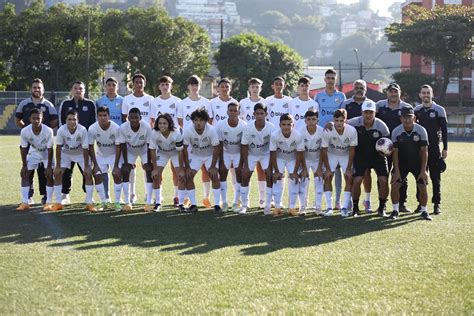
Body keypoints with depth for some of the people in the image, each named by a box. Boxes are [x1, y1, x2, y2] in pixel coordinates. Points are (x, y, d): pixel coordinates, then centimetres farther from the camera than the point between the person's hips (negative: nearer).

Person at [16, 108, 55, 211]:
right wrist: (24, 165, -11)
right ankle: (25, 203, 1)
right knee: (25, 174, -4)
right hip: (33, 153, 2)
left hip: (47, 153, -2)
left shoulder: (48, 131, -34)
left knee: (49, 175, -11)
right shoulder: (24, 131, -29)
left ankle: (48, 203, -3)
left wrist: (49, 167, -21)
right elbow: (23, 149, -14)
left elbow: (50, 149, -24)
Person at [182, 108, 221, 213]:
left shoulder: (211, 130, -31)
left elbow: (216, 148, -21)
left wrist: (213, 167, -20)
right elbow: (185, 149, -16)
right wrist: (187, 167, -14)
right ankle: (193, 204, 1)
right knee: (188, 176, -9)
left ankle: (217, 204, -7)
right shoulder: (188, 130, -28)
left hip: (210, 155, -2)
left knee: (214, 176, -15)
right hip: (194, 155, 2)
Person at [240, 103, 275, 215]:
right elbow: (244, 147, -15)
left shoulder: (271, 128, -25)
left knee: (270, 176, -13)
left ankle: (268, 205, -2)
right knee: (245, 176, -7)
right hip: (251, 154, 1)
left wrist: (270, 166, -20)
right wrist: (245, 165, -16)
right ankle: (244, 205, 7)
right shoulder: (248, 128, -24)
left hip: (266, 154, -1)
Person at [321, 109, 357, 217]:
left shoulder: (352, 131, -29)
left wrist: (349, 169, -16)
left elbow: (352, 150, -18)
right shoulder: (328, 131, -30)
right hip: (331, 154, 0)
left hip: (346, 155, 0)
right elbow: (324, 150, -19)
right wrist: (327, 169, -16)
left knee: (349, 178, -11)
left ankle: (345, 207, -5)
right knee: (327, 178, -11)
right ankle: (329, 207, -6)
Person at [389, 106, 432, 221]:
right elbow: (395, 152, -10)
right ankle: (395, 210, 6)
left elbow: (424, 151, -12)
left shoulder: (421, 131, -17)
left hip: (418, 162, 0)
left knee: (423, 187, -5)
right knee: (395, 185, -11)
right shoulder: (396, 132, -16)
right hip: (402, 162, 0)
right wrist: (396, 170, -14)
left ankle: (424, 211, 14)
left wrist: (423, 170, -15)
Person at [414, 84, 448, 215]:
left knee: (435, 177, -1)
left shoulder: (439, 110, -2)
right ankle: (421, 203, 14)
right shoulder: (416, 110, 7)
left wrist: (445, 148, -5)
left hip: (434, 148, -3)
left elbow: (444, 130, -1)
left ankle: (437, 204, 3)